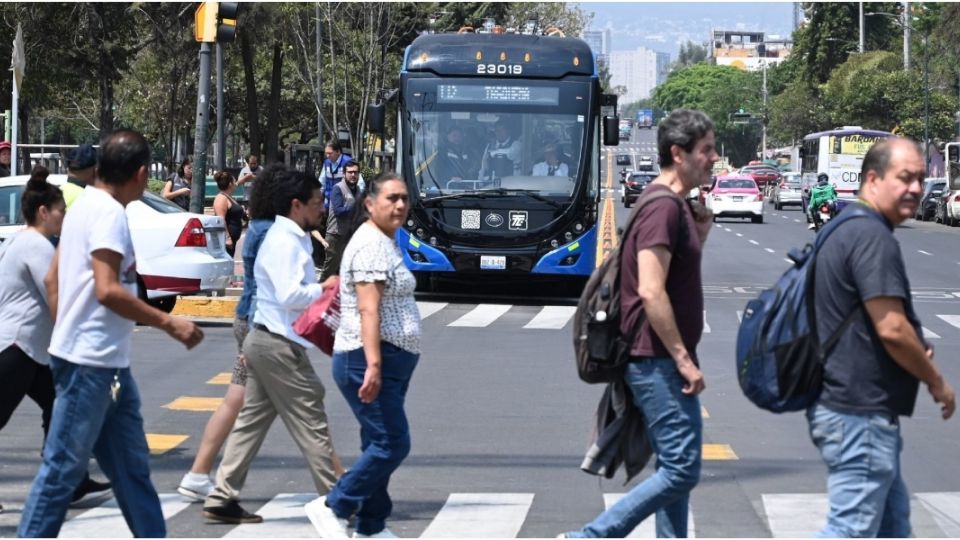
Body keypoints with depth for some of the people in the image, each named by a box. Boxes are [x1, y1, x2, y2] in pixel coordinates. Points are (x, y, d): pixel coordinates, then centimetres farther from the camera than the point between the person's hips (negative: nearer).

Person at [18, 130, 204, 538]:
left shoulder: (86, 205, 14)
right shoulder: (110, 214, -15)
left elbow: (52, 280, 18)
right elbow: (107, 290, -24)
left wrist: (64, 335, 22)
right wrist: (169, 323, -19)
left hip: (107, 362, 10)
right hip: (91, 362, -10)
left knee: (131, 466, 13)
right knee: (63, 468, -6)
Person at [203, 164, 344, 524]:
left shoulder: (290, 238, 16)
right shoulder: (285, 242, -16)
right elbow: (290, 295, -24)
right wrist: (324, 288, -11)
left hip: (265, 342, 10)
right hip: (279, 345, -10)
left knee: (252, 421, 10)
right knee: (310, 423, -4)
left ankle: (222, 499, 10)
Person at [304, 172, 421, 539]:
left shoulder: (385, 243, 18)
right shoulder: (372, 245, -14)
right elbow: (368, 310, -23)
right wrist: (373, 365, -30)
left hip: (388, 362, 11)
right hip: (371, 360, -11)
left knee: (379, 445, 12)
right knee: (392, 443, -11)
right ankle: (333, 507, -5)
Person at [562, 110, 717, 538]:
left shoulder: (675, 205, 15)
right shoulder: (663, 208, -16)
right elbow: (650, 291, -23)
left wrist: (699, 232, 9)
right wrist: (684, 360, -21)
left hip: (664, 361, 10)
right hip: (659, 359, -10)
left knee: (674, 469, 12)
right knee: (681, 470, -9)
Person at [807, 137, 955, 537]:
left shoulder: (845, 230, 15)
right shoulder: (873, 238, -18)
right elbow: (891, 328, -23)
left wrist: (915, 353, 10)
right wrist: (936, 382, -8)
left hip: (844, 402, 11)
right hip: (860, 414, -11)